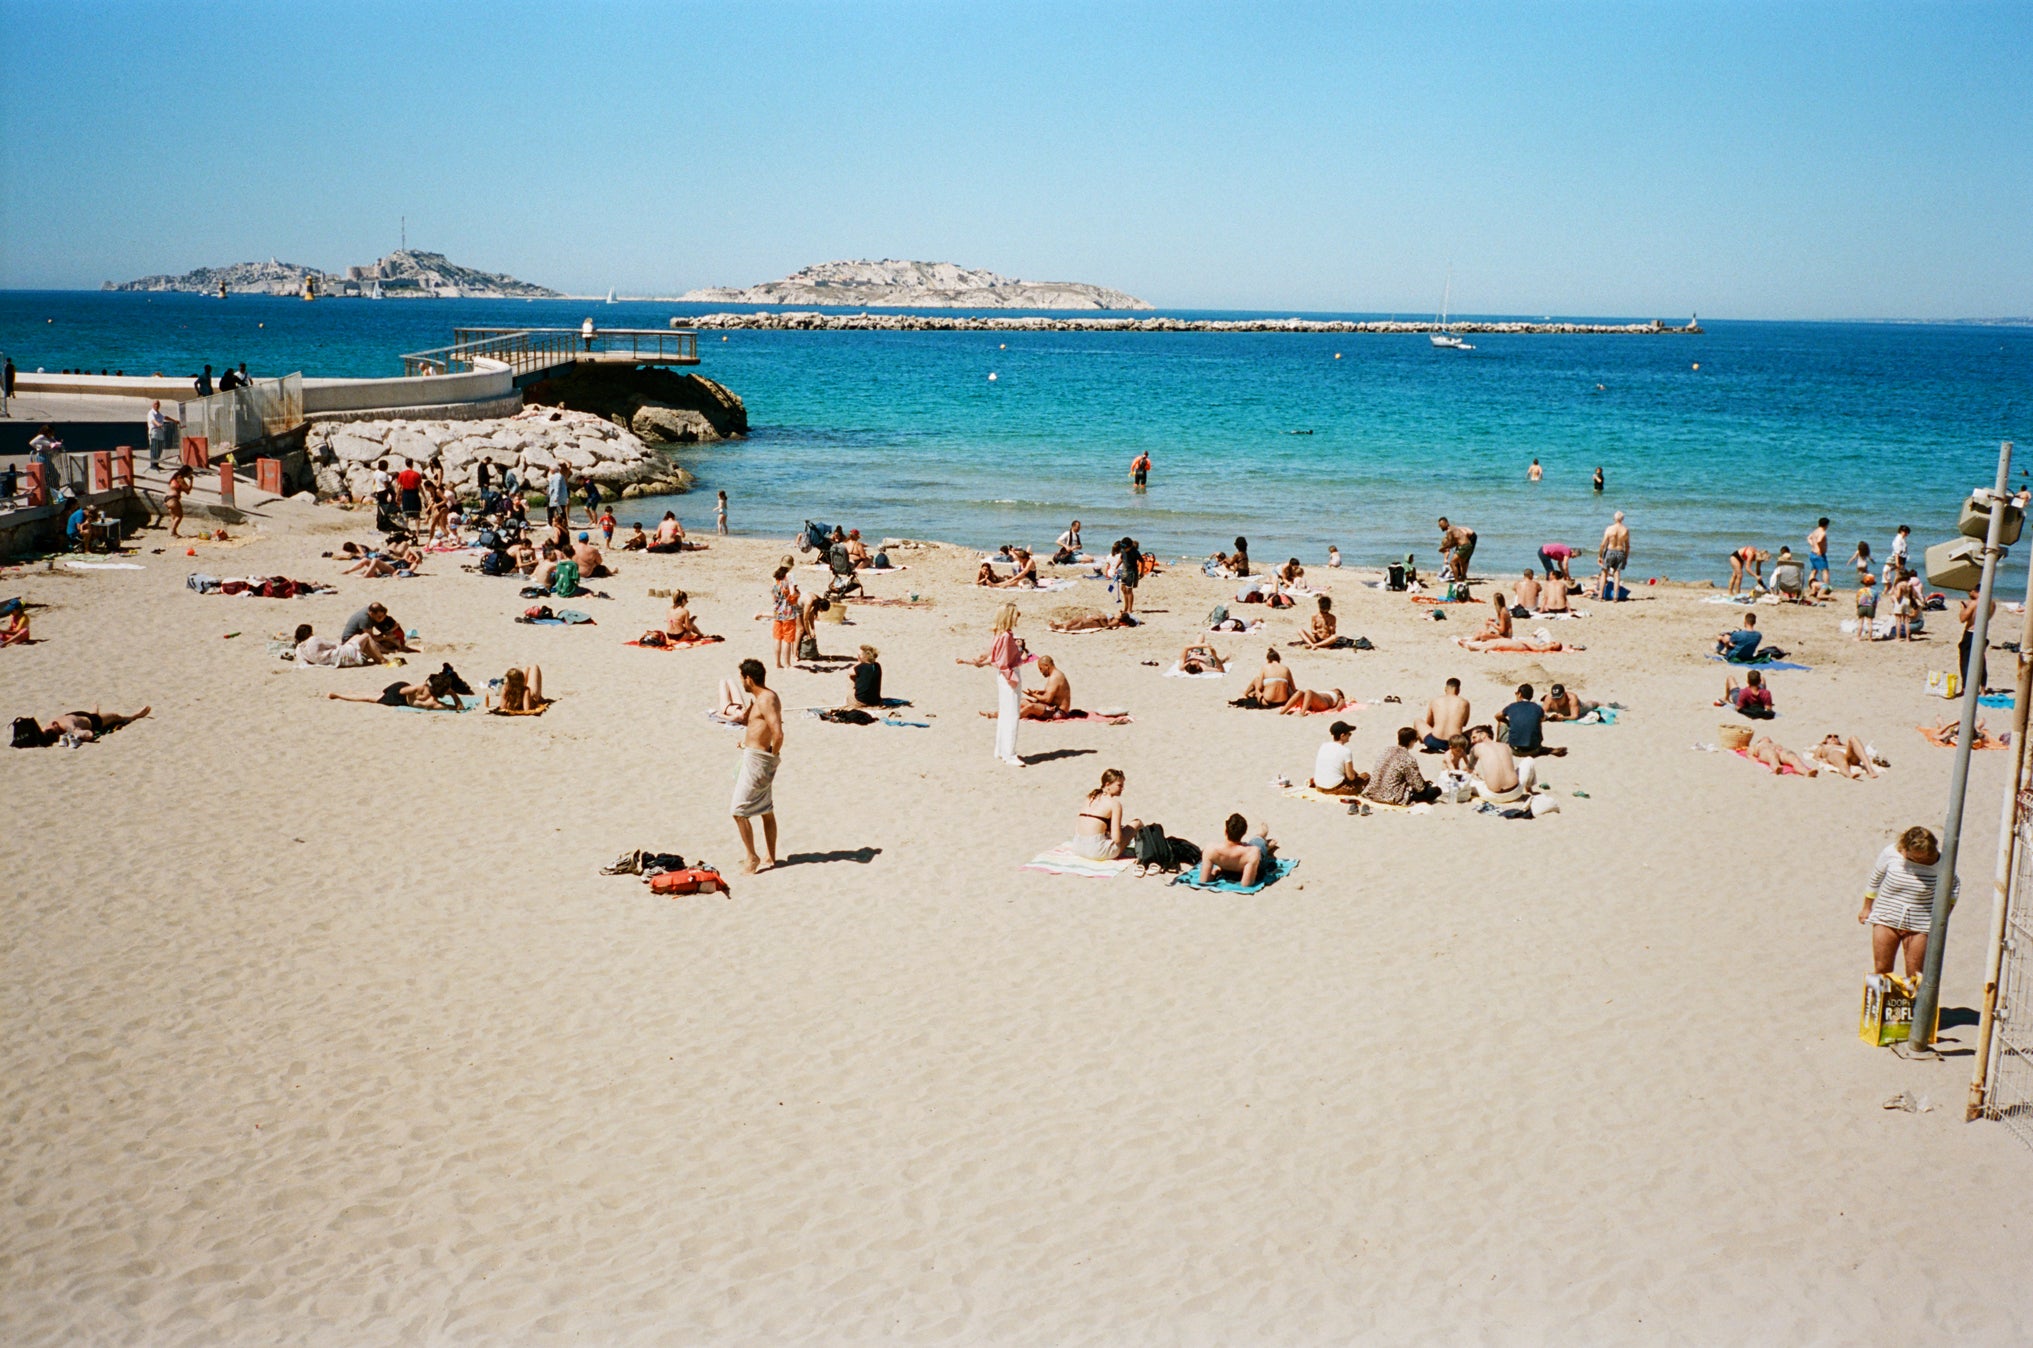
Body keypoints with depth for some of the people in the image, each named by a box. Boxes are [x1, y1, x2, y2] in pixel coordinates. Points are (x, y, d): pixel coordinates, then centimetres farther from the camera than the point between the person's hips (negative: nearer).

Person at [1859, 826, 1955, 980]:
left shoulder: (1940, 863, -14)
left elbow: (1954, 886, 6)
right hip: (1886, 920, 1)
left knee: (1915, 975, 0)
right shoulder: (1891, 853, -12)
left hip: (1919, 926, -1)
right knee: (1881, 970, 5)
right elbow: (1875, 879, 5)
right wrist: (1867, 907, 14)